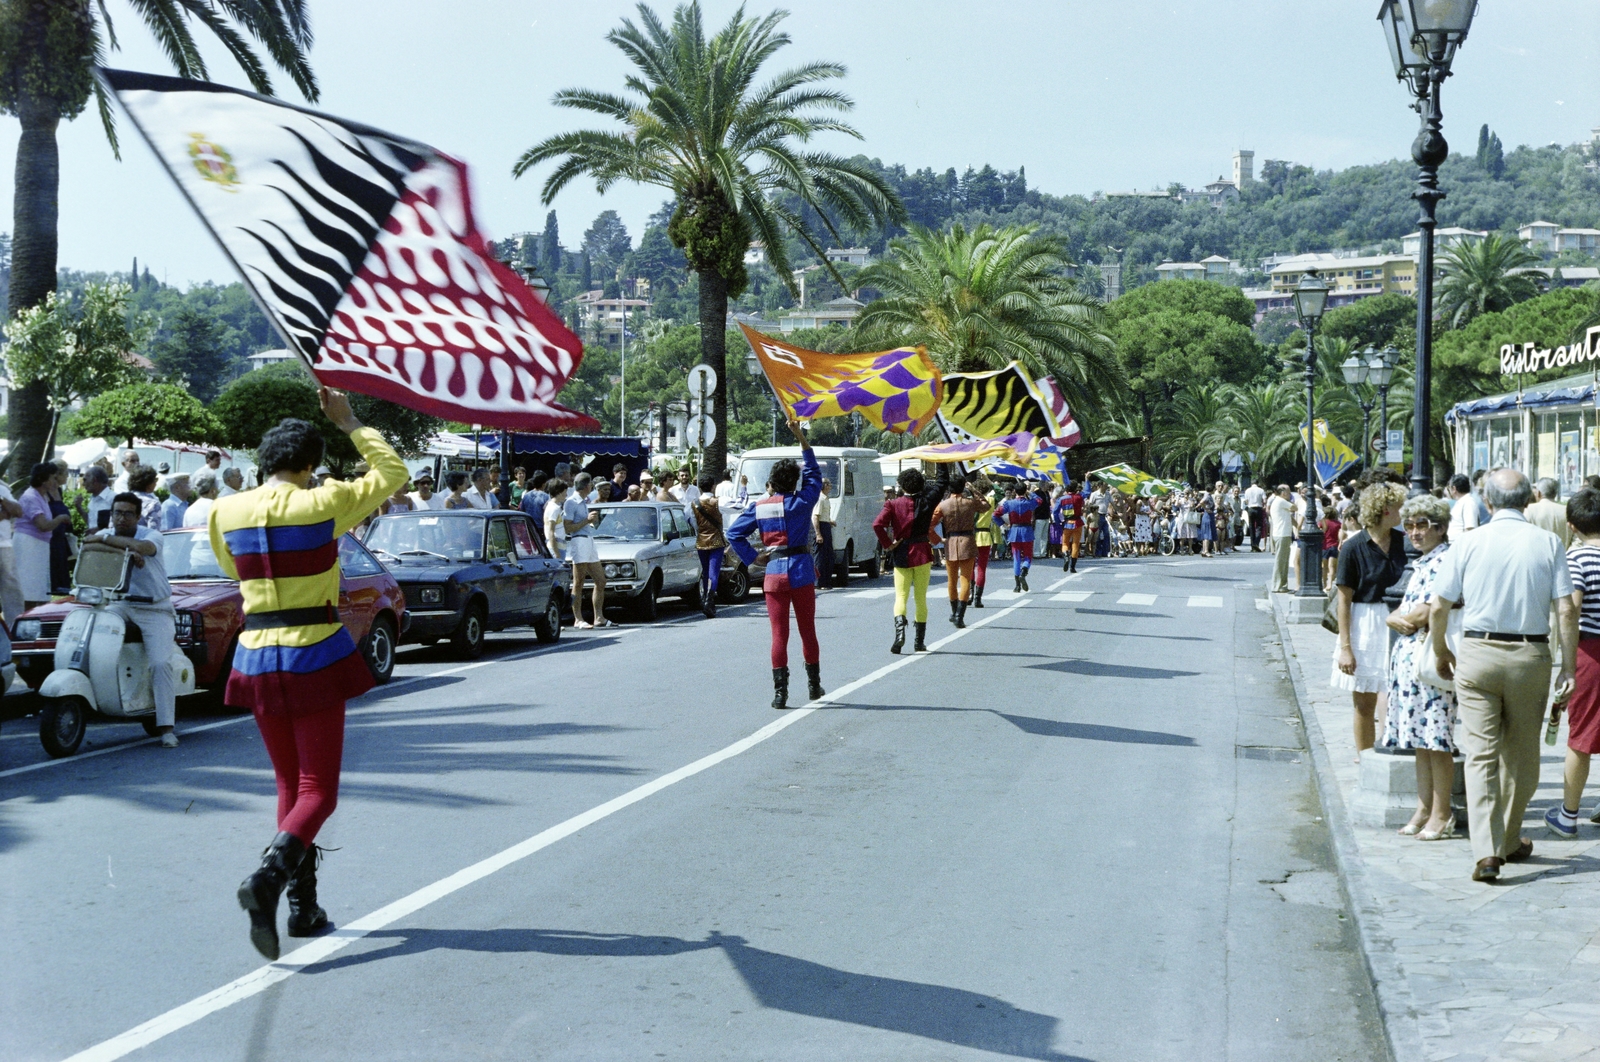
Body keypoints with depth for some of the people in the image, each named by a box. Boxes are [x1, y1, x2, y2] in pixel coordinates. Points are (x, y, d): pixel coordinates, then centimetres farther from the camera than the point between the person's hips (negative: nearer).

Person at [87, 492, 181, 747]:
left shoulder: (151, 535, -6)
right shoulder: (105, 534, 5)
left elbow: (142, 547, -31)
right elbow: (87, 547, -18)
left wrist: (103, 539, -23)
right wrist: (125, 551, -32)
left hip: (155, 609, -4)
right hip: (120, 604, 4)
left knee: (161, 663, -18)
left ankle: (166, 727, -17)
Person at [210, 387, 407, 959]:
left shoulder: (226, 512, 2)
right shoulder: (323, 504, -10)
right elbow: (392, 472, 4)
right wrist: (348, 422, 10)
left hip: (256, 659, 5)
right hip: (316, 658, -5)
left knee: (290, 784, 17)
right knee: (318, 790, 0)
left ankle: (303, 905, 17)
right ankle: (268, 876, -25)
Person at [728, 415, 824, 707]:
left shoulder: (759, 507, 1)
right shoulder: (801, 502, -4)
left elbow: (734, 532, -2)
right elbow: (813, 473, 7)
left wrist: (752, 558, 1)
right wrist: (801, 438, 7)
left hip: (773, 574, 1)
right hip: (802, 572, -1)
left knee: (779, 634, 2)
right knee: (807, 631, 12)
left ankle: (780, 692, -4)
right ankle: (814, 685, 22)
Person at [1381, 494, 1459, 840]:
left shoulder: (1447, 561, -12)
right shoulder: (1421, 564, 18)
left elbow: (1426, 613, -18)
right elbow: (1397, 614, 17)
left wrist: (1403, 617, 1)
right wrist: (1398, 619, -5)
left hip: (1431, 656, -9)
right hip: (1406, 656, 9)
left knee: (1436, 741, -3)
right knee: (1419, 741, 13)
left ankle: (1441, 816, 4)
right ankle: (1423, 810, 19)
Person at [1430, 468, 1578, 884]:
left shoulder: (1468, 544, -1)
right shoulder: (1548, 543, 0)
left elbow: (1439, 608, 0)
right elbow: (1567, 610, -6)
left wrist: (1441, 653, 16)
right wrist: (1568, 668, 0)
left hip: (1477, 654, -1)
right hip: (1530, 654, 1)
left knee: (1481, 755, 0)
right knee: (1522, 755, 16)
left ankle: (1486, 850, -11)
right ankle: (1510, 842, 28)